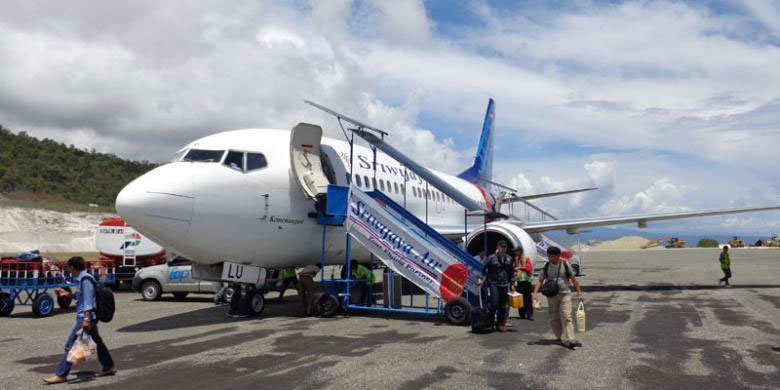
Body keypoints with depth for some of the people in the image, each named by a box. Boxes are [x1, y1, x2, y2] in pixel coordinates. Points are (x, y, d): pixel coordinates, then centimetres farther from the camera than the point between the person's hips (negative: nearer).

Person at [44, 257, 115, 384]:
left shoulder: (85, 279, -15)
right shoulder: (82, 278, 14)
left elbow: (88, 300, -21)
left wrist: (86, 319, -25)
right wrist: (67, 294, 29)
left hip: (85, 318, -10)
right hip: (88, 318, 10)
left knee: (70, 345, -4)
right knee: (97, 342, 15)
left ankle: (61, 375, 3)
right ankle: (109, 368, 22)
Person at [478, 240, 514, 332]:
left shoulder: (509, 258, 8)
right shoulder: (492, 257, -5)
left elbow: (511, 272, 18)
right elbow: (483, 268, 0)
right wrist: (480, 278, -12)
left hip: (504, 285, 5)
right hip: (493, 283, -4)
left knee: (503, 306, 7)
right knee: (494, 304, -12)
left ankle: (500, 324, 18)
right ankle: (491, 321, 6)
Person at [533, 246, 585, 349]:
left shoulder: (565, 265, -2)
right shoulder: (546, 267, 3)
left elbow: (573, 279, 5)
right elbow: (540, 280, 0)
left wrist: (579, 293, 4)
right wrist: (535, 293, -13)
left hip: (565, 294, -3)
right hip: (551, 296, 3)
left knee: (566, 317, -14)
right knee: (554, 318, 7)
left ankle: (570, 340, -19)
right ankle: (560, 338, 21)